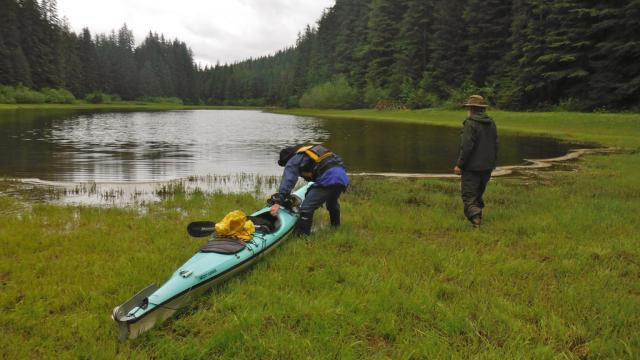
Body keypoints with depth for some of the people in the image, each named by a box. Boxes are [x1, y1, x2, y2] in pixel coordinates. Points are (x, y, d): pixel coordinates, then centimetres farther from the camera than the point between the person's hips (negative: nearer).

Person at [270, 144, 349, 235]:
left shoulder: (293, 161, 10)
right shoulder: (312, 150, 34)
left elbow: (287, 181, -4)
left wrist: (278, 202, -11)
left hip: (328, 179, -9)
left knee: (306, 208, -6)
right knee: (332, 203, 34)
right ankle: (336, 227, 51)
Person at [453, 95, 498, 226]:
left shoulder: (470, 123, -14)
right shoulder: (491, 123, 9)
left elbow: (466, 146, -20)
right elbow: (496, 145, 14)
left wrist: (459, 164, -15)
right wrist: (492, 163, 21)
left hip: (472, 167, -7)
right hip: (487, 167, 7)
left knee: (469, 196, -5)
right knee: (478, 194, 20)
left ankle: (475, 217, -20)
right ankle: (478, 215, 26)